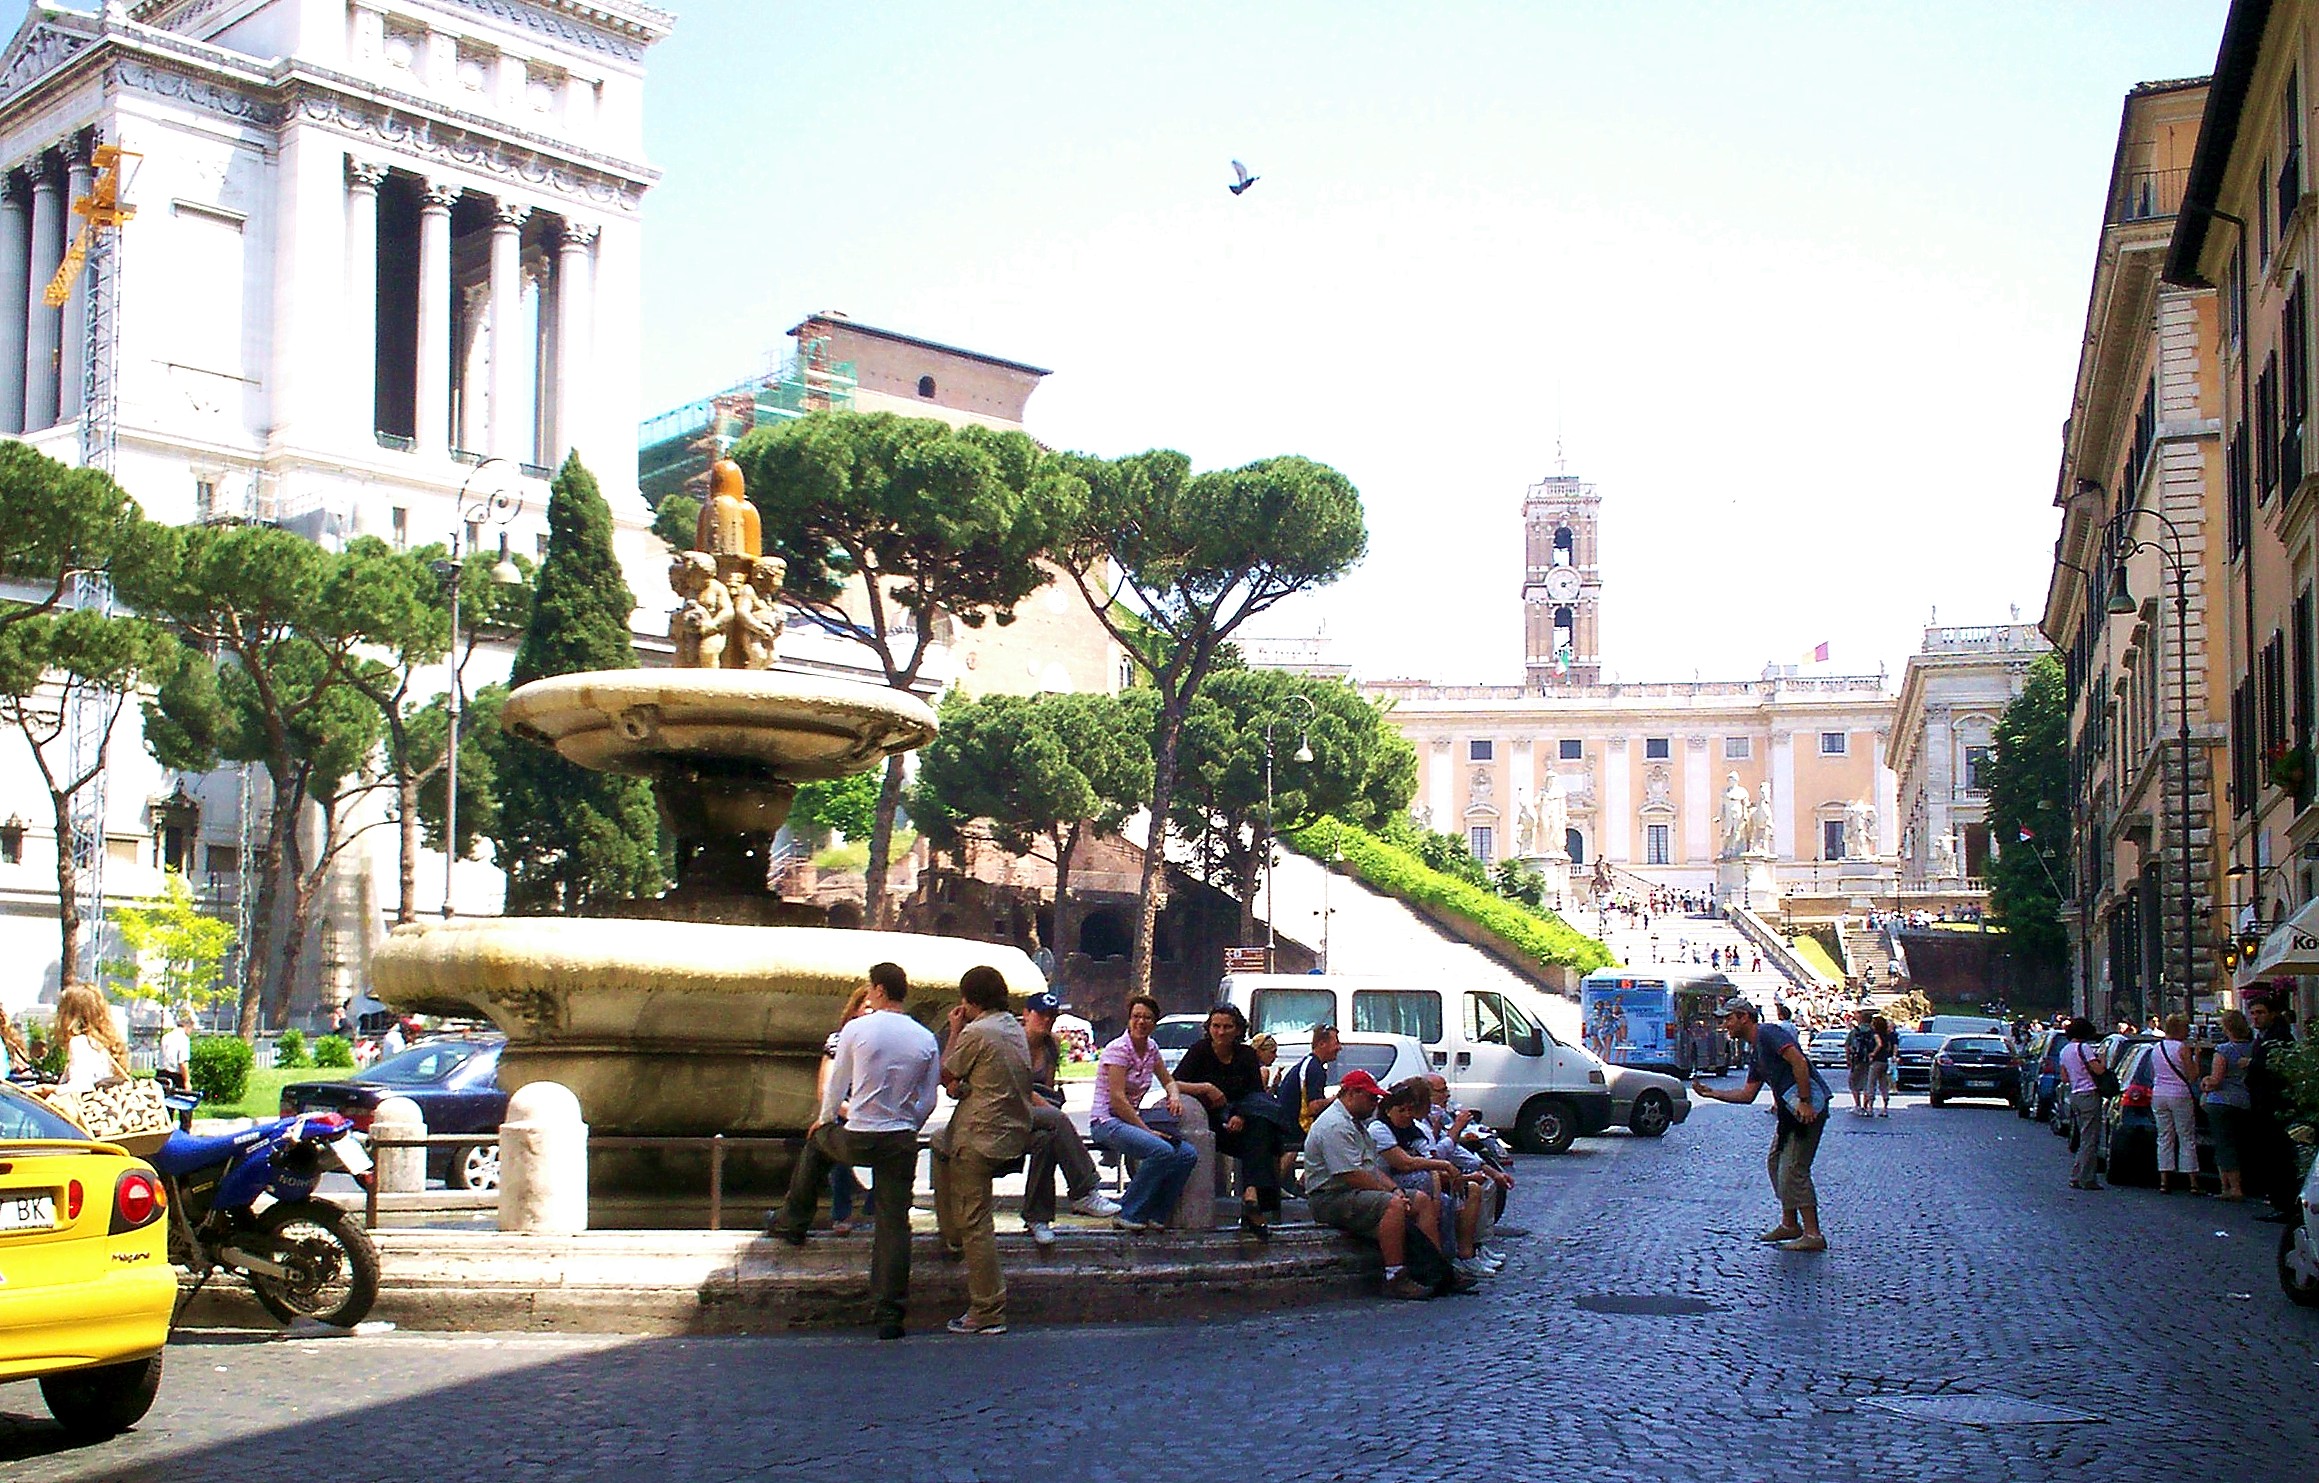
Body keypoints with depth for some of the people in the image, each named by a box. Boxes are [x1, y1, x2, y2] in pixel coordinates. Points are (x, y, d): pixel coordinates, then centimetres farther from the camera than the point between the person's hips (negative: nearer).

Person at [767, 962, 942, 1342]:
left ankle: (791, 1222, 43)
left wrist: (824, 1118, 20)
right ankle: (889, 1311, 2)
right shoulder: (926, 1040, 1)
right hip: (901, 1141, 2)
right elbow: (929, 1101, 6)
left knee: (817, 1141, 31)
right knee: (894, 1223, 5)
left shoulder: (856, 1030, -7)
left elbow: (836, 1083, 2)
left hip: (856, 1139, -2)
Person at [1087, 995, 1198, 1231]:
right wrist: (1147, 1131, -19)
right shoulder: (1119, 1049, -12)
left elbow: (1168, 1081, 26)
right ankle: (1128, 1213, -19)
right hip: (1107, 1123, -8)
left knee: (1188, 1154, -14)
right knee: (1162, 1151, -32)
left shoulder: (1151, 1048, 11)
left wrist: (1174, 1096, 1)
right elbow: (1117, 1099, -18)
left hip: (1132, 1121, 8)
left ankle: (1155, 1216, -4)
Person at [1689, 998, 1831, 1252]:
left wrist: (1804, 1102, -25)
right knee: (1776, 1163, 17)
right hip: (1790, 1110, 11)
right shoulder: (1756, 1052, 21)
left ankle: (1813, 1235, -11)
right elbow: (1747, 1094, 23)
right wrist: (1712, 1093, 17)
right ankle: (1789, 1224, 26)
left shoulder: (1768, 1034, -10)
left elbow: (1799, 1062, -21)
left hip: (1808, 1108, -11)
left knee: (1793, 1170, -11)